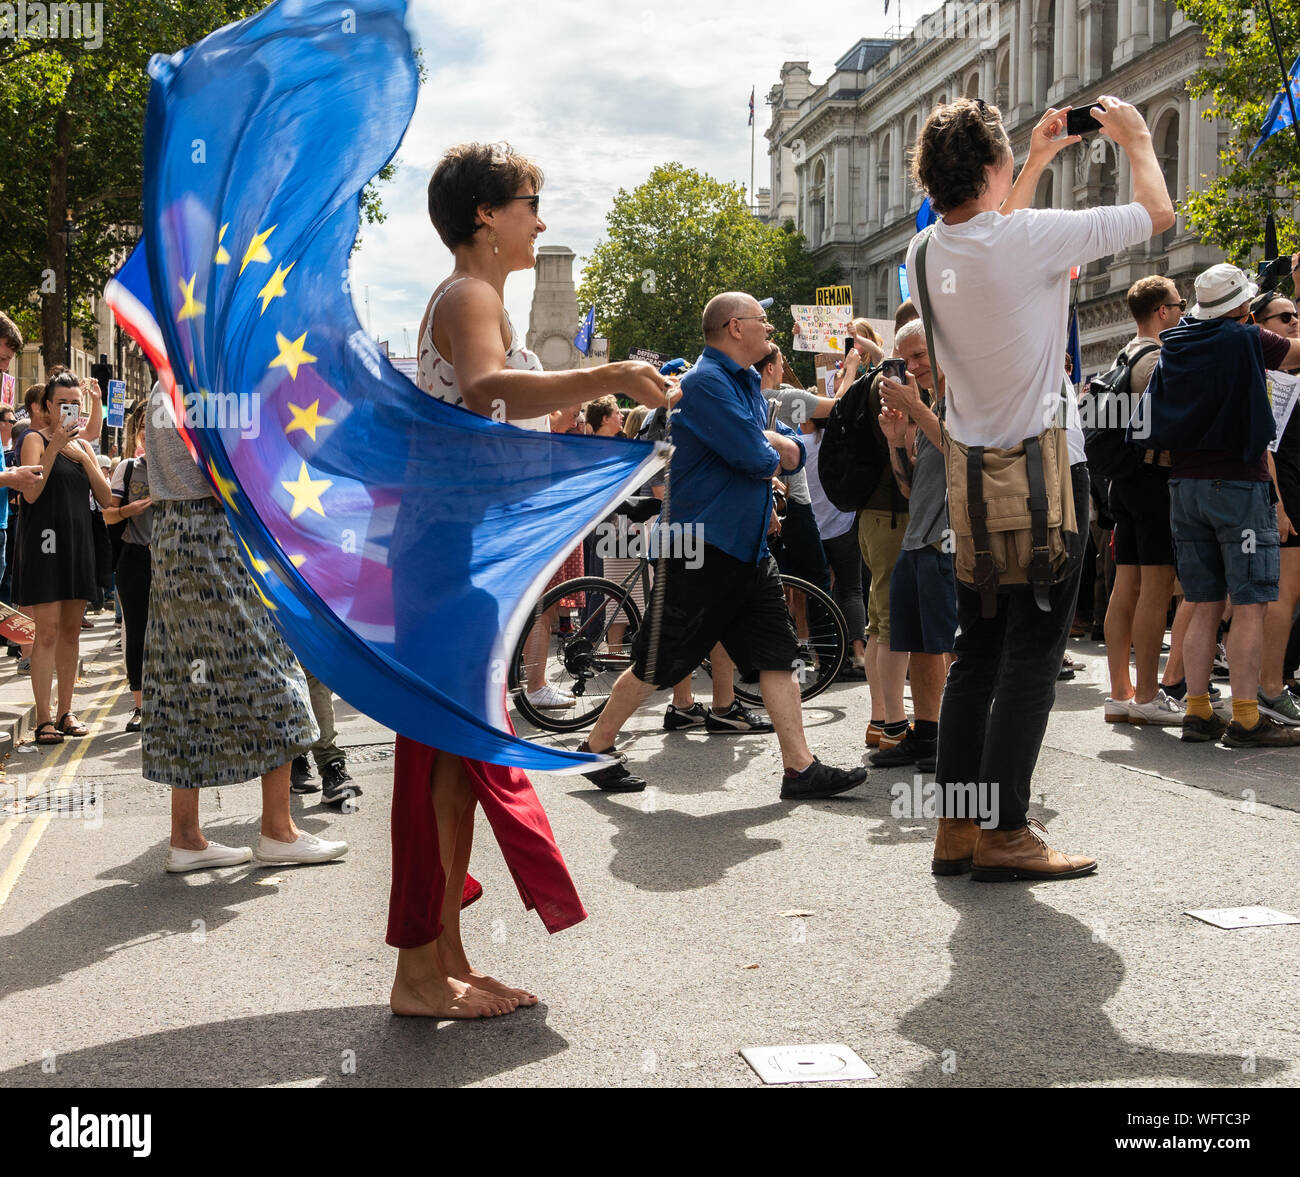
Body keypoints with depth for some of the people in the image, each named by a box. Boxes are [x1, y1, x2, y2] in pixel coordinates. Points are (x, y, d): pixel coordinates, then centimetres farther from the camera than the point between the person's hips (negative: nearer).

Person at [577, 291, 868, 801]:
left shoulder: (748, 384, 17)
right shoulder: (706, 382, -14)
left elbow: (794, 453, 14)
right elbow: (755, 458, -22)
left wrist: (768, 442, -8)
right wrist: (771, 451, 1)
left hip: (749, 547, 9)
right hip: (701, 548, -9)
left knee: (779, 655, 3)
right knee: (656, 666, 0)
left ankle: (800, 768, 5)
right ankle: (594, 749, 16)